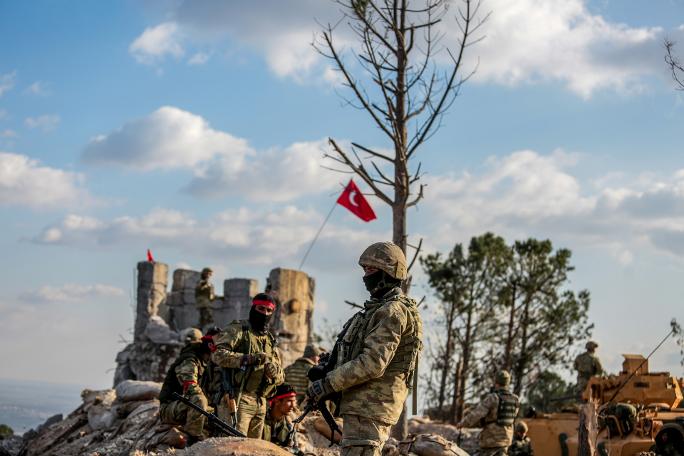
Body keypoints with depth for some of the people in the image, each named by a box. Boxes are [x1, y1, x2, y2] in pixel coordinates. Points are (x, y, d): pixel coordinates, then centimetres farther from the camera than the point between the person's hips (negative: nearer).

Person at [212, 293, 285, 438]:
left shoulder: (270, 340, 22)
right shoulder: (237, 330, 1)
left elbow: (280, 377, 18)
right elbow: (217, 354, -15)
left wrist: (273, 372, -6)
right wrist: (248, 359, -22)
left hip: (260, 404, 7)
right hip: (236, 398, -7)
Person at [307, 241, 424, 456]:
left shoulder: (393, 312, -14)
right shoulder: (379, 308, 20)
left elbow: (373, 364, -22)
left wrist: (328, 383, -18)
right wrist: (326, 373, 14)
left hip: (370, 406, -11)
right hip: (363, 404, 11)